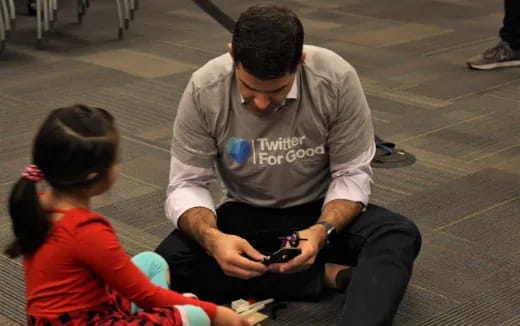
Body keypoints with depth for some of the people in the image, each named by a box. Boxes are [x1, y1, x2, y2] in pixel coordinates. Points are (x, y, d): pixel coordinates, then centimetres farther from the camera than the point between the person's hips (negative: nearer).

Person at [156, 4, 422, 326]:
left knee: (401, 236, -30)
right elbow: (187, 185, -13)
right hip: (248, 216, 1)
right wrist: (212, 238, -35)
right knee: (171, 262, -27)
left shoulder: (337, 78, -22)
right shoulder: (205, 90, -19)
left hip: (324, 213, -1)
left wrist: (321, 231, -33)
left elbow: (353, 174, -13)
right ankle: (331, 274, -21)